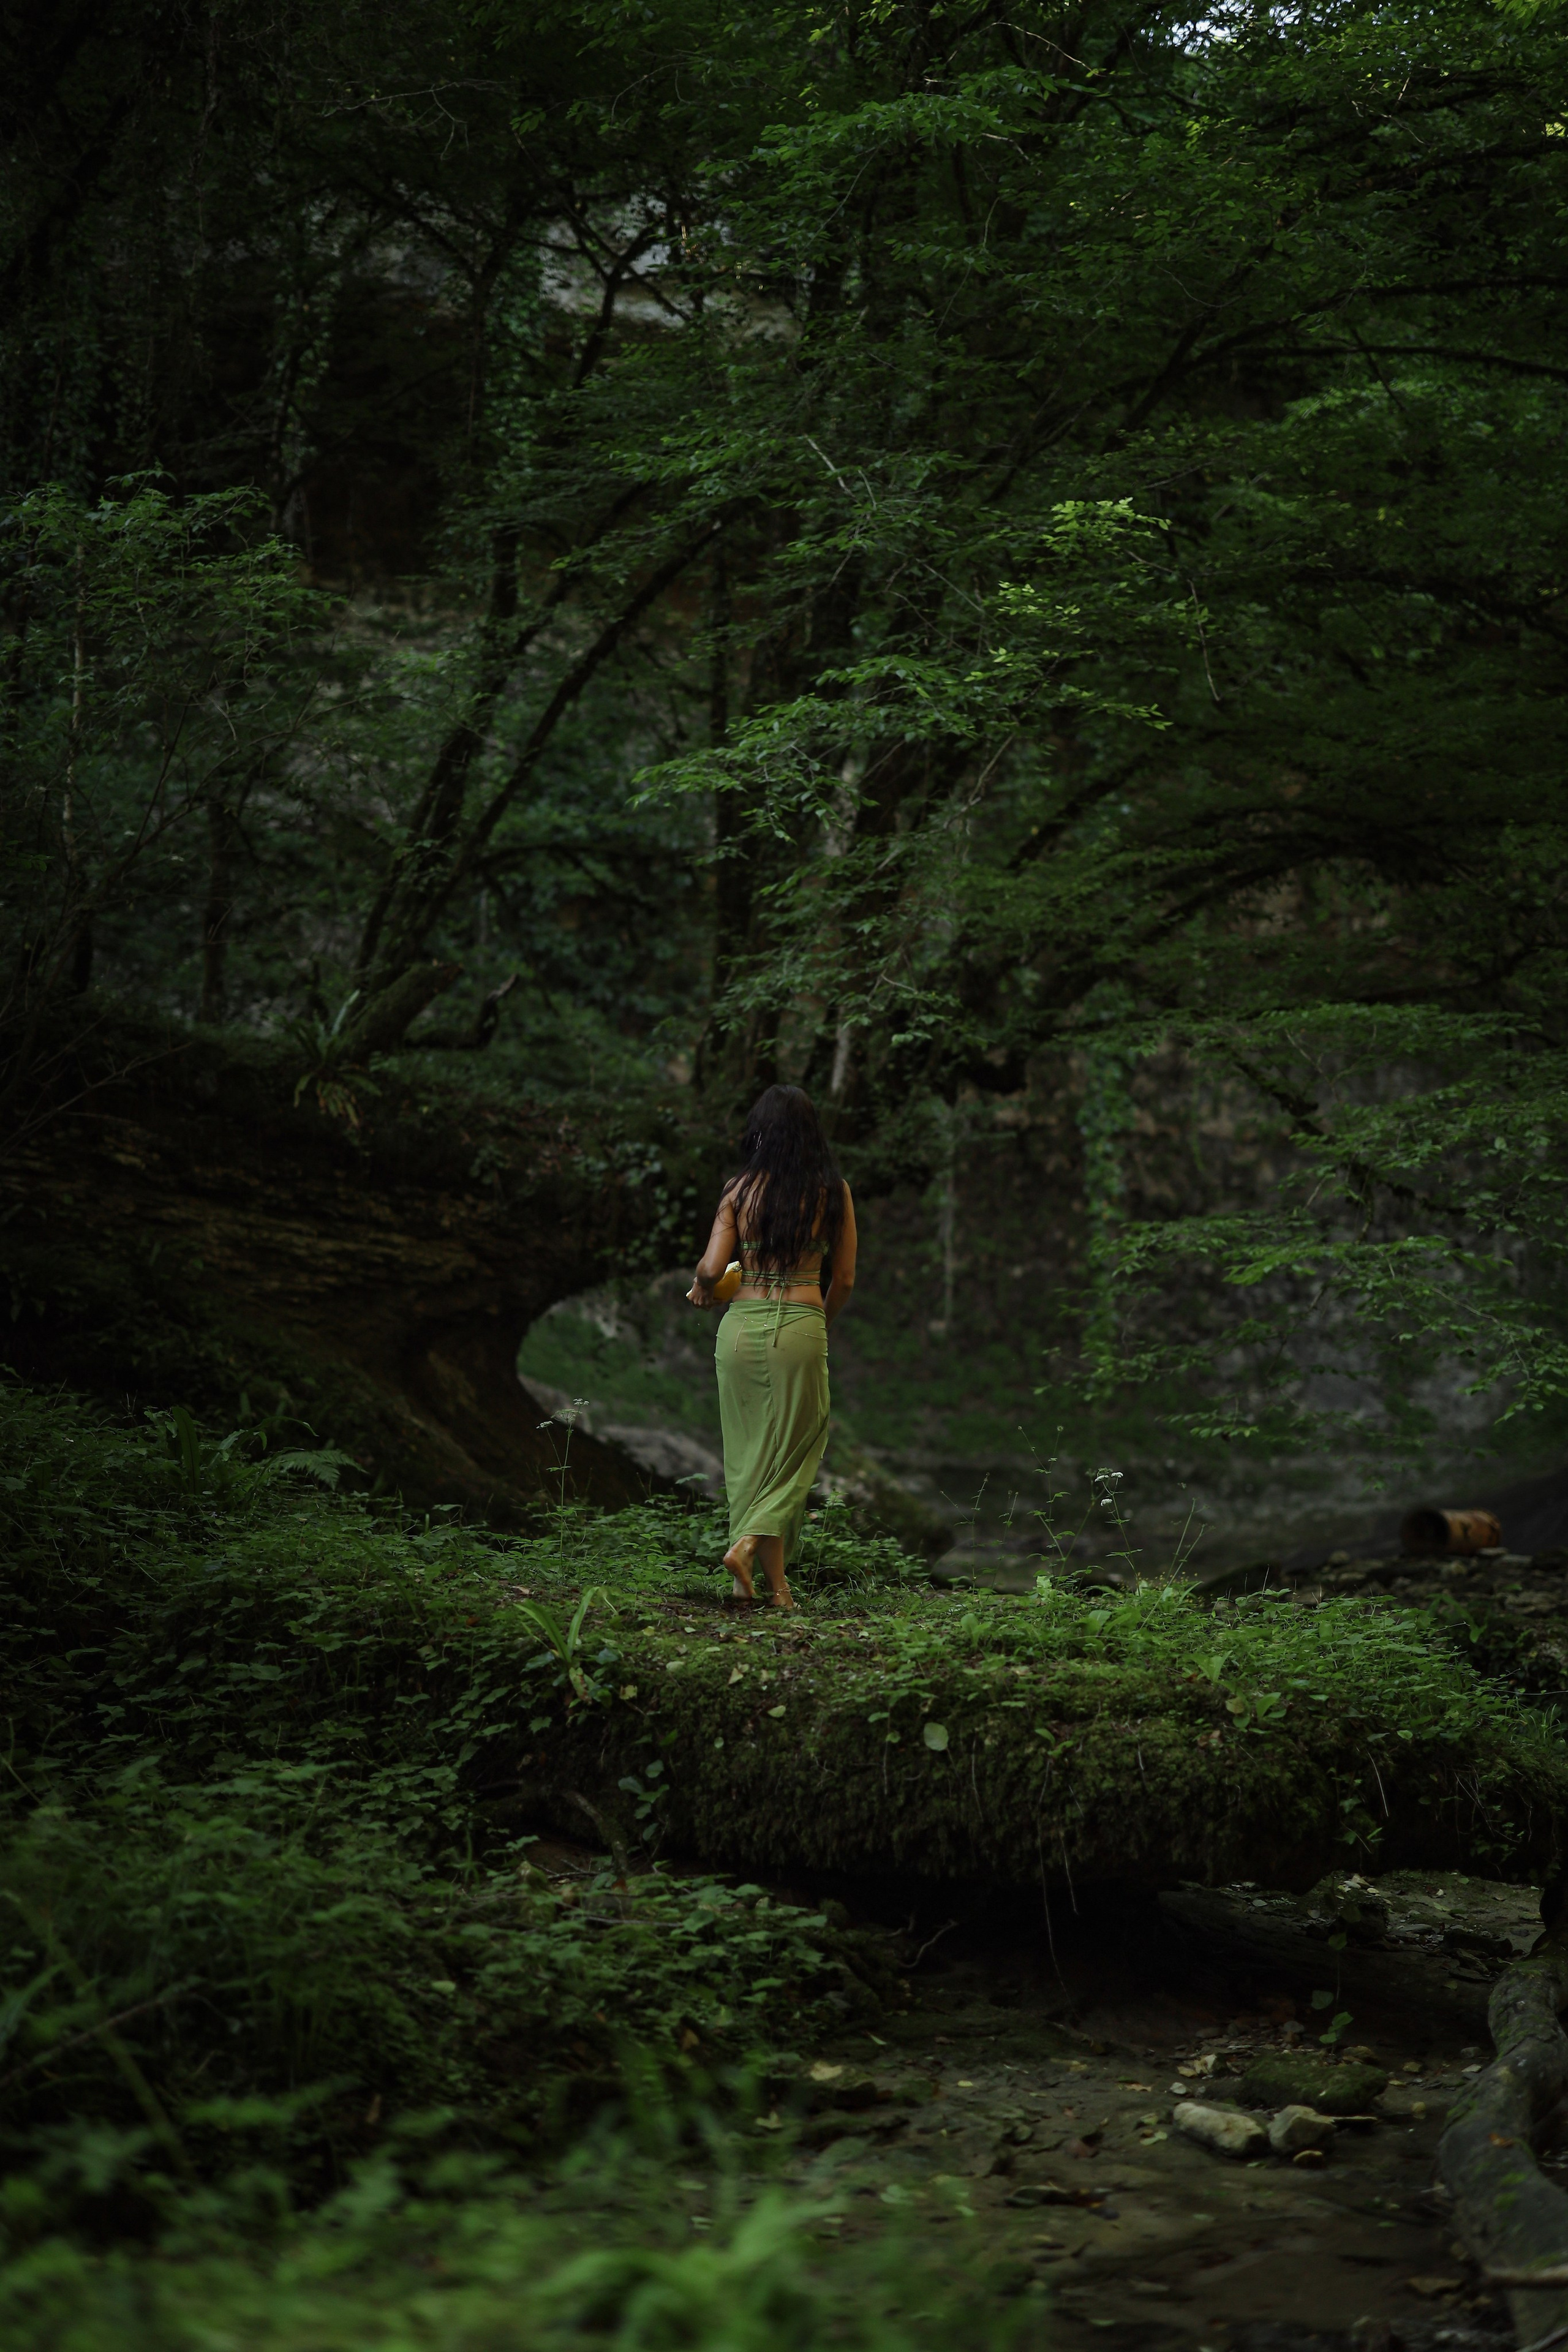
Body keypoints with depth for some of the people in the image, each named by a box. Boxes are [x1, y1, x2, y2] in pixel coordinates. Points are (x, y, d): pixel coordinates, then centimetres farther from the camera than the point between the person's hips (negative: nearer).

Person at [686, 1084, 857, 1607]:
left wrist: (701, 1290, 19)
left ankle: (774, 1580, 10)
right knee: (794, 1454, 7)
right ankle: (749, 1542, -13)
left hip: (742, 1324, 2)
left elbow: (711, 1268, -4)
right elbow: (844, 1279, 5)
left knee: (752, 1452, 10)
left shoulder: (741, 1190, 1)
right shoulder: (833, 1191, 1)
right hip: (802, 1328, -2)